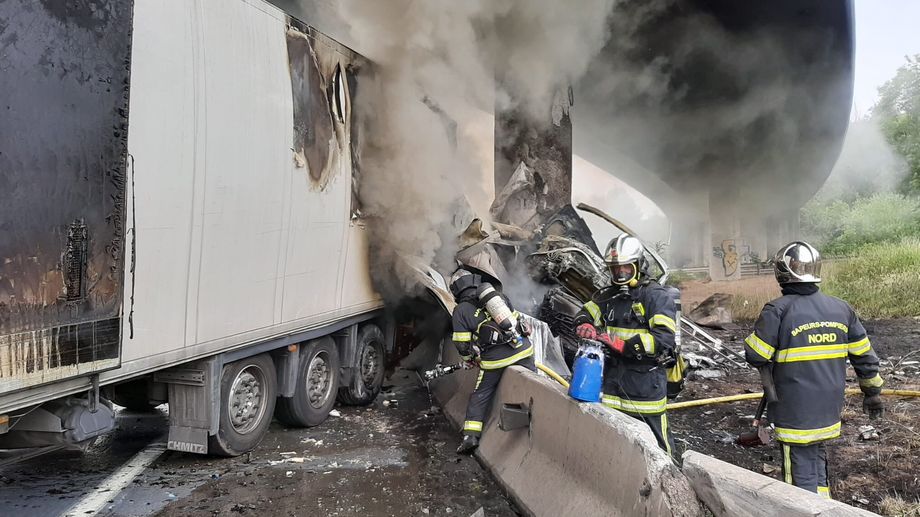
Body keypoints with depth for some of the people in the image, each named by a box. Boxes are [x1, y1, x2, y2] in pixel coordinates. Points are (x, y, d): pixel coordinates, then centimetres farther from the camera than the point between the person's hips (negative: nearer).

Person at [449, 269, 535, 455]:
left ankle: (470, 437, 8)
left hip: (494, 359, -2)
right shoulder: (499, 297, 15)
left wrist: (472, 360, 22)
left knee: (480, 396, 12)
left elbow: (462, 345, 2)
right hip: (522, 348, 3)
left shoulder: (461, 311, 3)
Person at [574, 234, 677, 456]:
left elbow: (663, 338, -20)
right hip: (612, 375, 6)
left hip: (645, 380, -6)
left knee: (655, 446, 2)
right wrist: (586, 327, -15)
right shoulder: (608, 295, 12)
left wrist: (622, 345, -26)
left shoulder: (657, 296, -9)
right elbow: (585, 315, 11)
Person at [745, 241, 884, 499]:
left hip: (795, 412, -6)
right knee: (816, 457, 22)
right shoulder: (841, 308, 1)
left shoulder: (777, 310, -16)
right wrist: (872, 392, 21)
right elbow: (864, 356, 9)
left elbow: (755, 357, -13)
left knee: (801, 472, 2)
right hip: (829, 408, 6)